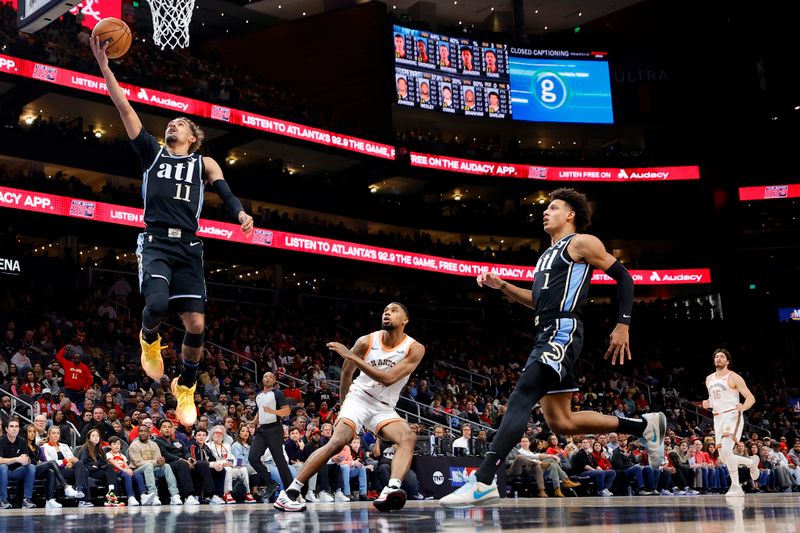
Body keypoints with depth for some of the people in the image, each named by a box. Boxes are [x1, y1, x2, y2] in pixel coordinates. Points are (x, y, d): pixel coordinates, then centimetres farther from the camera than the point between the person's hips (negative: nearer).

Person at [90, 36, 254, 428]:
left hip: (188, 247, 1)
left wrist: (241, 214, -24)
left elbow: (225, 192, -2)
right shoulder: (152, 152, 15)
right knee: (157, 303, -27)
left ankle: (185, 389, 19)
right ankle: (149, 340, 10)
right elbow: (124, 108, 9)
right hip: (155, 243, -1)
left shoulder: (204, 163, 16)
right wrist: (104, 65, 2)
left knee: (196, 325, -3)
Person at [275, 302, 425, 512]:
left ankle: (390, 490, -45)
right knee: (338, 441, -24)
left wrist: (352, 357, -26)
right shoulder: (367, 341, -8)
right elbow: (347, 372, 9)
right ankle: (289, 493, -20)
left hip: (384, 408, 2)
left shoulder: (415, 349, -11)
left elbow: (388, 378, -24)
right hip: (359, 398, -2)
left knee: (409, 438, -26)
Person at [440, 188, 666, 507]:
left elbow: (623, 278, -1)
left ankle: (483, 481, -32)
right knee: (560, 421, 10)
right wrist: (501, 286, 20)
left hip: (563, 332, -10)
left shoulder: (581, 242, 1)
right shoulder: (549, 253, 26)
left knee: (521, 397, -23)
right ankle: (644, 425, 23)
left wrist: (623, 325, -9)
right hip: (546, 335, 10)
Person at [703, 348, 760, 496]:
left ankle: (736, 487, -18)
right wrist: (708, 404, 4)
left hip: (732, 415, -7)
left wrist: (743, 407, -27)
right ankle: (751, 462, 34)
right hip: (718, 418, 7)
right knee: (724, 458, 7)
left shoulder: (734, 377, -5)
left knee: (726, 449, -26)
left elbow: (751, 398, -6)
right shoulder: (709, 379, 15)